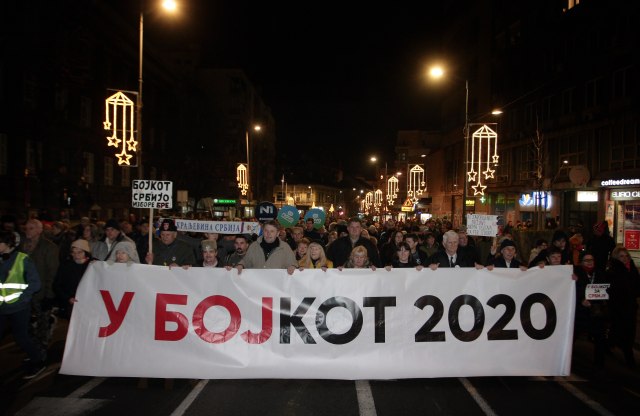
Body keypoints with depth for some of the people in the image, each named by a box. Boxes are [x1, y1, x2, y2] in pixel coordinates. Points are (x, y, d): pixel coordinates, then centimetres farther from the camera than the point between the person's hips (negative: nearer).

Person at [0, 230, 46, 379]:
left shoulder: (23, 260, -9)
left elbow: (35, 283, -8)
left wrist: (21, 298, -12)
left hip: (19, 307, -5)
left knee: (21, 337, 2)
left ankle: (37, 363, 21)